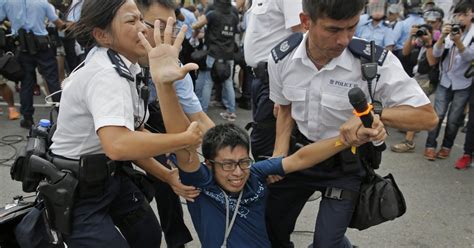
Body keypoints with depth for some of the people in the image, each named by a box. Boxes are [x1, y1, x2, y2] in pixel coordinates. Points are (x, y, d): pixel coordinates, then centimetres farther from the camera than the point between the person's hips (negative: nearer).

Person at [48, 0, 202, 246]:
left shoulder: (122, 69, 2)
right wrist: (186, 138, -32)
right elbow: (117, 145, -44)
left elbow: (131, 137, 4)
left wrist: (167, 175, -3)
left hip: (109, 176, 9)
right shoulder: (105, 74, -27)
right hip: (75, 188, -9)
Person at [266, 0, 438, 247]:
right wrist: (279, 155, -9)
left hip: (344, 164, -3)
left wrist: (373, 112, -34)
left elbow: (427, 116, -19)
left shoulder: (376, 62, -26)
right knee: (271, 227, 15)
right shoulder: (281, 58, -15)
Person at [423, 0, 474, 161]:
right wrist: (442, 36, -25)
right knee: (437, 115, -2)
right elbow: (436, 53, -8)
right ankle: (430, 146, 8)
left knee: (454, 119, 5)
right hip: (445, 81, 2)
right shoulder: (450, 30, 2)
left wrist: (458, 41, -33)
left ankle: (446, 147, 21)